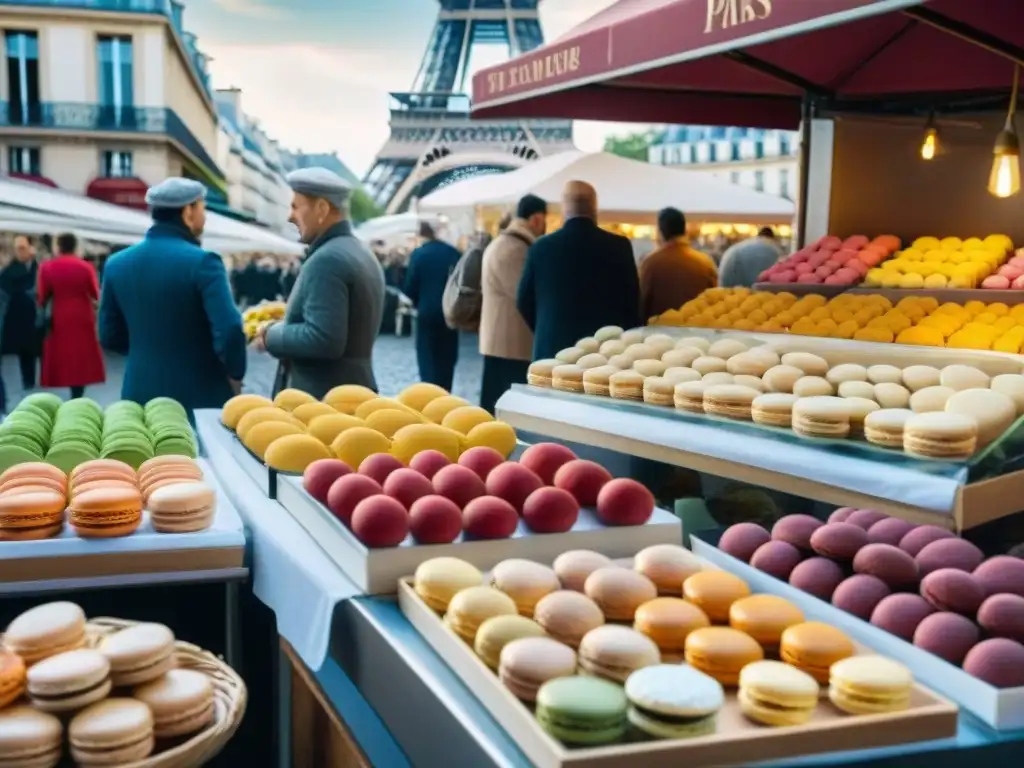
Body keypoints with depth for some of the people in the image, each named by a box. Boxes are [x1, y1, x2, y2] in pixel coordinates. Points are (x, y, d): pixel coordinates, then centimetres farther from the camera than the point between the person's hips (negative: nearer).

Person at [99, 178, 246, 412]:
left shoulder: (117, 263, 4)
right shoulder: (202, 262, -14)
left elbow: (110, 337, 9)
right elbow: (228, 331, -21)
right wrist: (235, 376, -4)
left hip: (142, 395, 5)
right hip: (200, 396, -5)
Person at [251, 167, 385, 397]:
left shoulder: (326, 259, -17)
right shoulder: (362, 254, 14)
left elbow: (322, 340, -25)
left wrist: (272, 335, -10)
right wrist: (285, 324, 14)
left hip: (323, 399, -10)